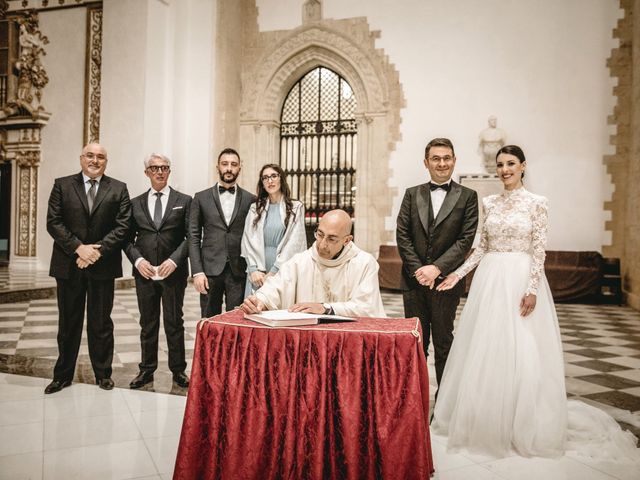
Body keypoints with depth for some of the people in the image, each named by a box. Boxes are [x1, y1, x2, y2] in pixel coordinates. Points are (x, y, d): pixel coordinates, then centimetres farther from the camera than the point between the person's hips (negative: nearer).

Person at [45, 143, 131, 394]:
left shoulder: (118, 189, 4)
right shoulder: (62, 185, 5)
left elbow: (122, 226, -3)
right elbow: (53, 222, -2)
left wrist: (98, 250, -13)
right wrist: (78, 248, -13)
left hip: (103, 264, -1)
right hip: (69, 264, 1)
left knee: (101, 322, 8)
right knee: (68, 322, 11)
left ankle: (103, 373, 21)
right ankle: (63, 375, 24)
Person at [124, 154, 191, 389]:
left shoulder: (184, 201, 3)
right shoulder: (135, 203, 10)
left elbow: (190, 236, -2)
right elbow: (128, 238, 9)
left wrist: (174, 260, -14)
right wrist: (138, 260, -8)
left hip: (174, 271, -2)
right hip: (144, 272, 2)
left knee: (174, 323, 5)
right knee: (147, 323, 11)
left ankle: (178, 370, 16)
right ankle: (147, 369, 22)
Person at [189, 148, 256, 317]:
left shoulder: (250, 200, 7)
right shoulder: (201, 198, 6)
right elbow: (194, 237, 3)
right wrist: (197, 271, -6)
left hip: (239, 271, 0)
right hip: (210, 270, 0)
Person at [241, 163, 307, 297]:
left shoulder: (296, 207, 4)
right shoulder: (255, 208, 13)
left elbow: (293, 242, -5)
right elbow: (249, 240, 5)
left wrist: (273, 272, -11)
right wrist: (253, 269, -9)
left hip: (283, 272, -2)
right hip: (258, 273, 2)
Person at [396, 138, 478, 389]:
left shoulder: (467, 196, 2)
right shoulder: (412, 194, 9)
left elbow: (466, 239, -5)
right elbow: (402, 235, 2)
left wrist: (437, 268, -14)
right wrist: (417, 269, -9)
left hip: (446, 280, -2)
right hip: (414, 280, 2)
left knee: (444, 342, 8)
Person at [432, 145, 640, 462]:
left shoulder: (537, 203, -2)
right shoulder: (489, 203, 9)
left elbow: (539, 251, -6)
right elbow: (482, 248, 11)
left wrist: (532, 289, -15)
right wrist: (457, 273, 2)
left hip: (521, 280, -4)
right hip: (489, 280, 4)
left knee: (522, 353, -1)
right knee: (485, 351, 7)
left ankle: (522, 426, 17)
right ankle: (486, 421, 23)